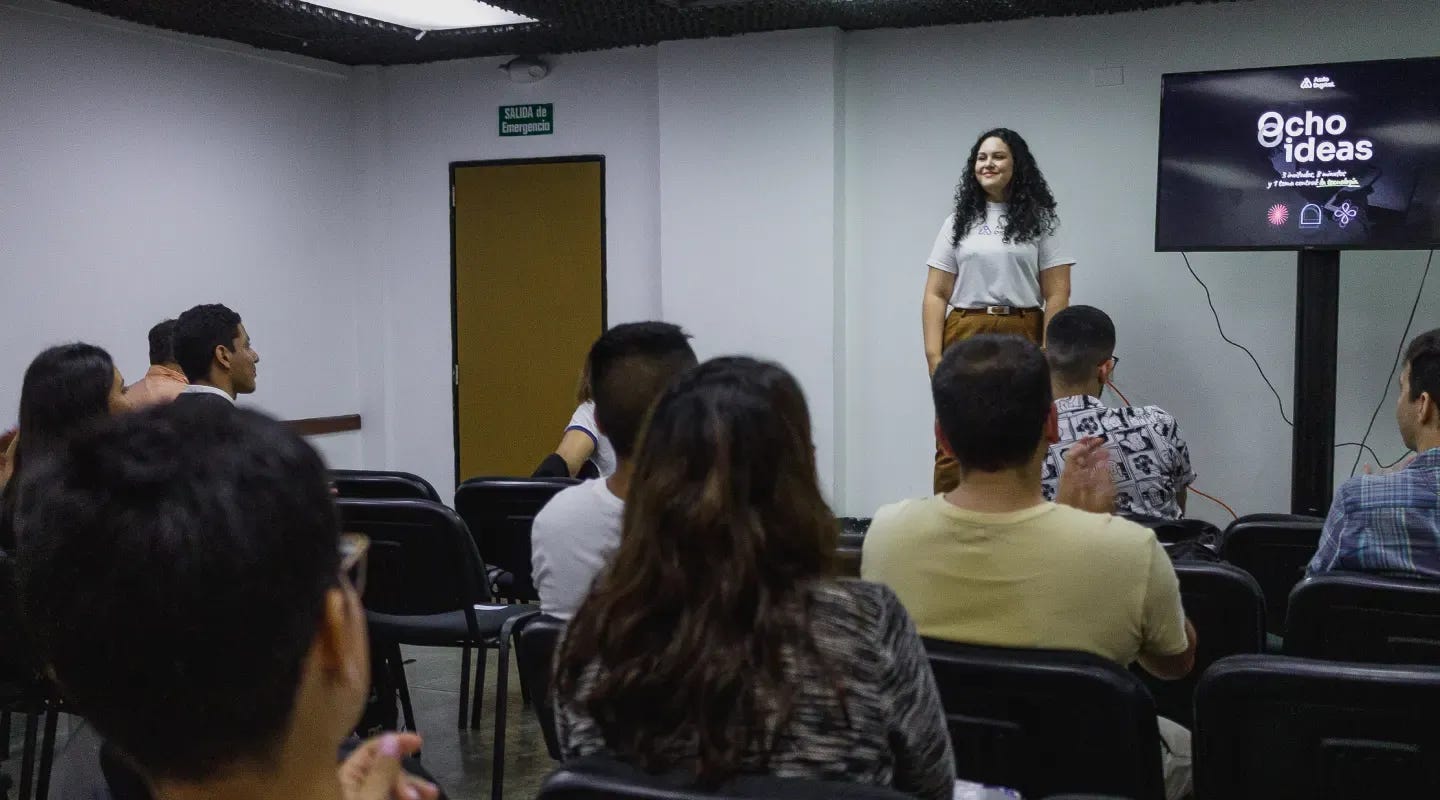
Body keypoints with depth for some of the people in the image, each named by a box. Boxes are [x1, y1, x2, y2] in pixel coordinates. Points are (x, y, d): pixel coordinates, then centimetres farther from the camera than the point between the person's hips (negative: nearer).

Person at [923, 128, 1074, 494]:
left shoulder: (1040, 220, 7)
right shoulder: (959, 222, 11)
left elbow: (1057, 294, 2)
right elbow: (936, 295, 7)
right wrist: (934, 355, -4)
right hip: (965, 339, 1)